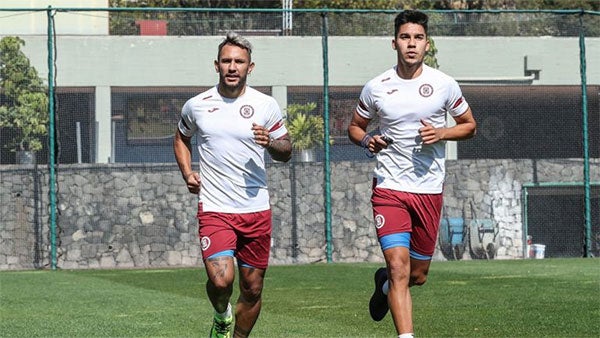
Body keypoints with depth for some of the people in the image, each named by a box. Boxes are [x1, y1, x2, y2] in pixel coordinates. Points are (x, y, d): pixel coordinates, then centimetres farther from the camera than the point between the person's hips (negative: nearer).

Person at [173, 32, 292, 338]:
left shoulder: (266, 106, 2)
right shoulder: (196, 106, 2)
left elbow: (286, 151, 11)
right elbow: (181, 138, 22)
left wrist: (270, 143, -12)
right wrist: (187, 173, 6)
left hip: (256, 210, 2)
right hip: (214, 209, -2)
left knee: (253, 289, 6)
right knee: (220, 280, -20)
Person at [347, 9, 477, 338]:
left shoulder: (444, 85, 0)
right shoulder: (375, 88, 0)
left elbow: (469, 125, 12)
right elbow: (354, 126, 15)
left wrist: (441, 133, -9)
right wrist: (366, 140, -9)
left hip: (429, 190, 2)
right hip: (389, 188, -2)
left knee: (417, 275, 10)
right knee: (398, 266, -17)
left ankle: (384, 283, 44)